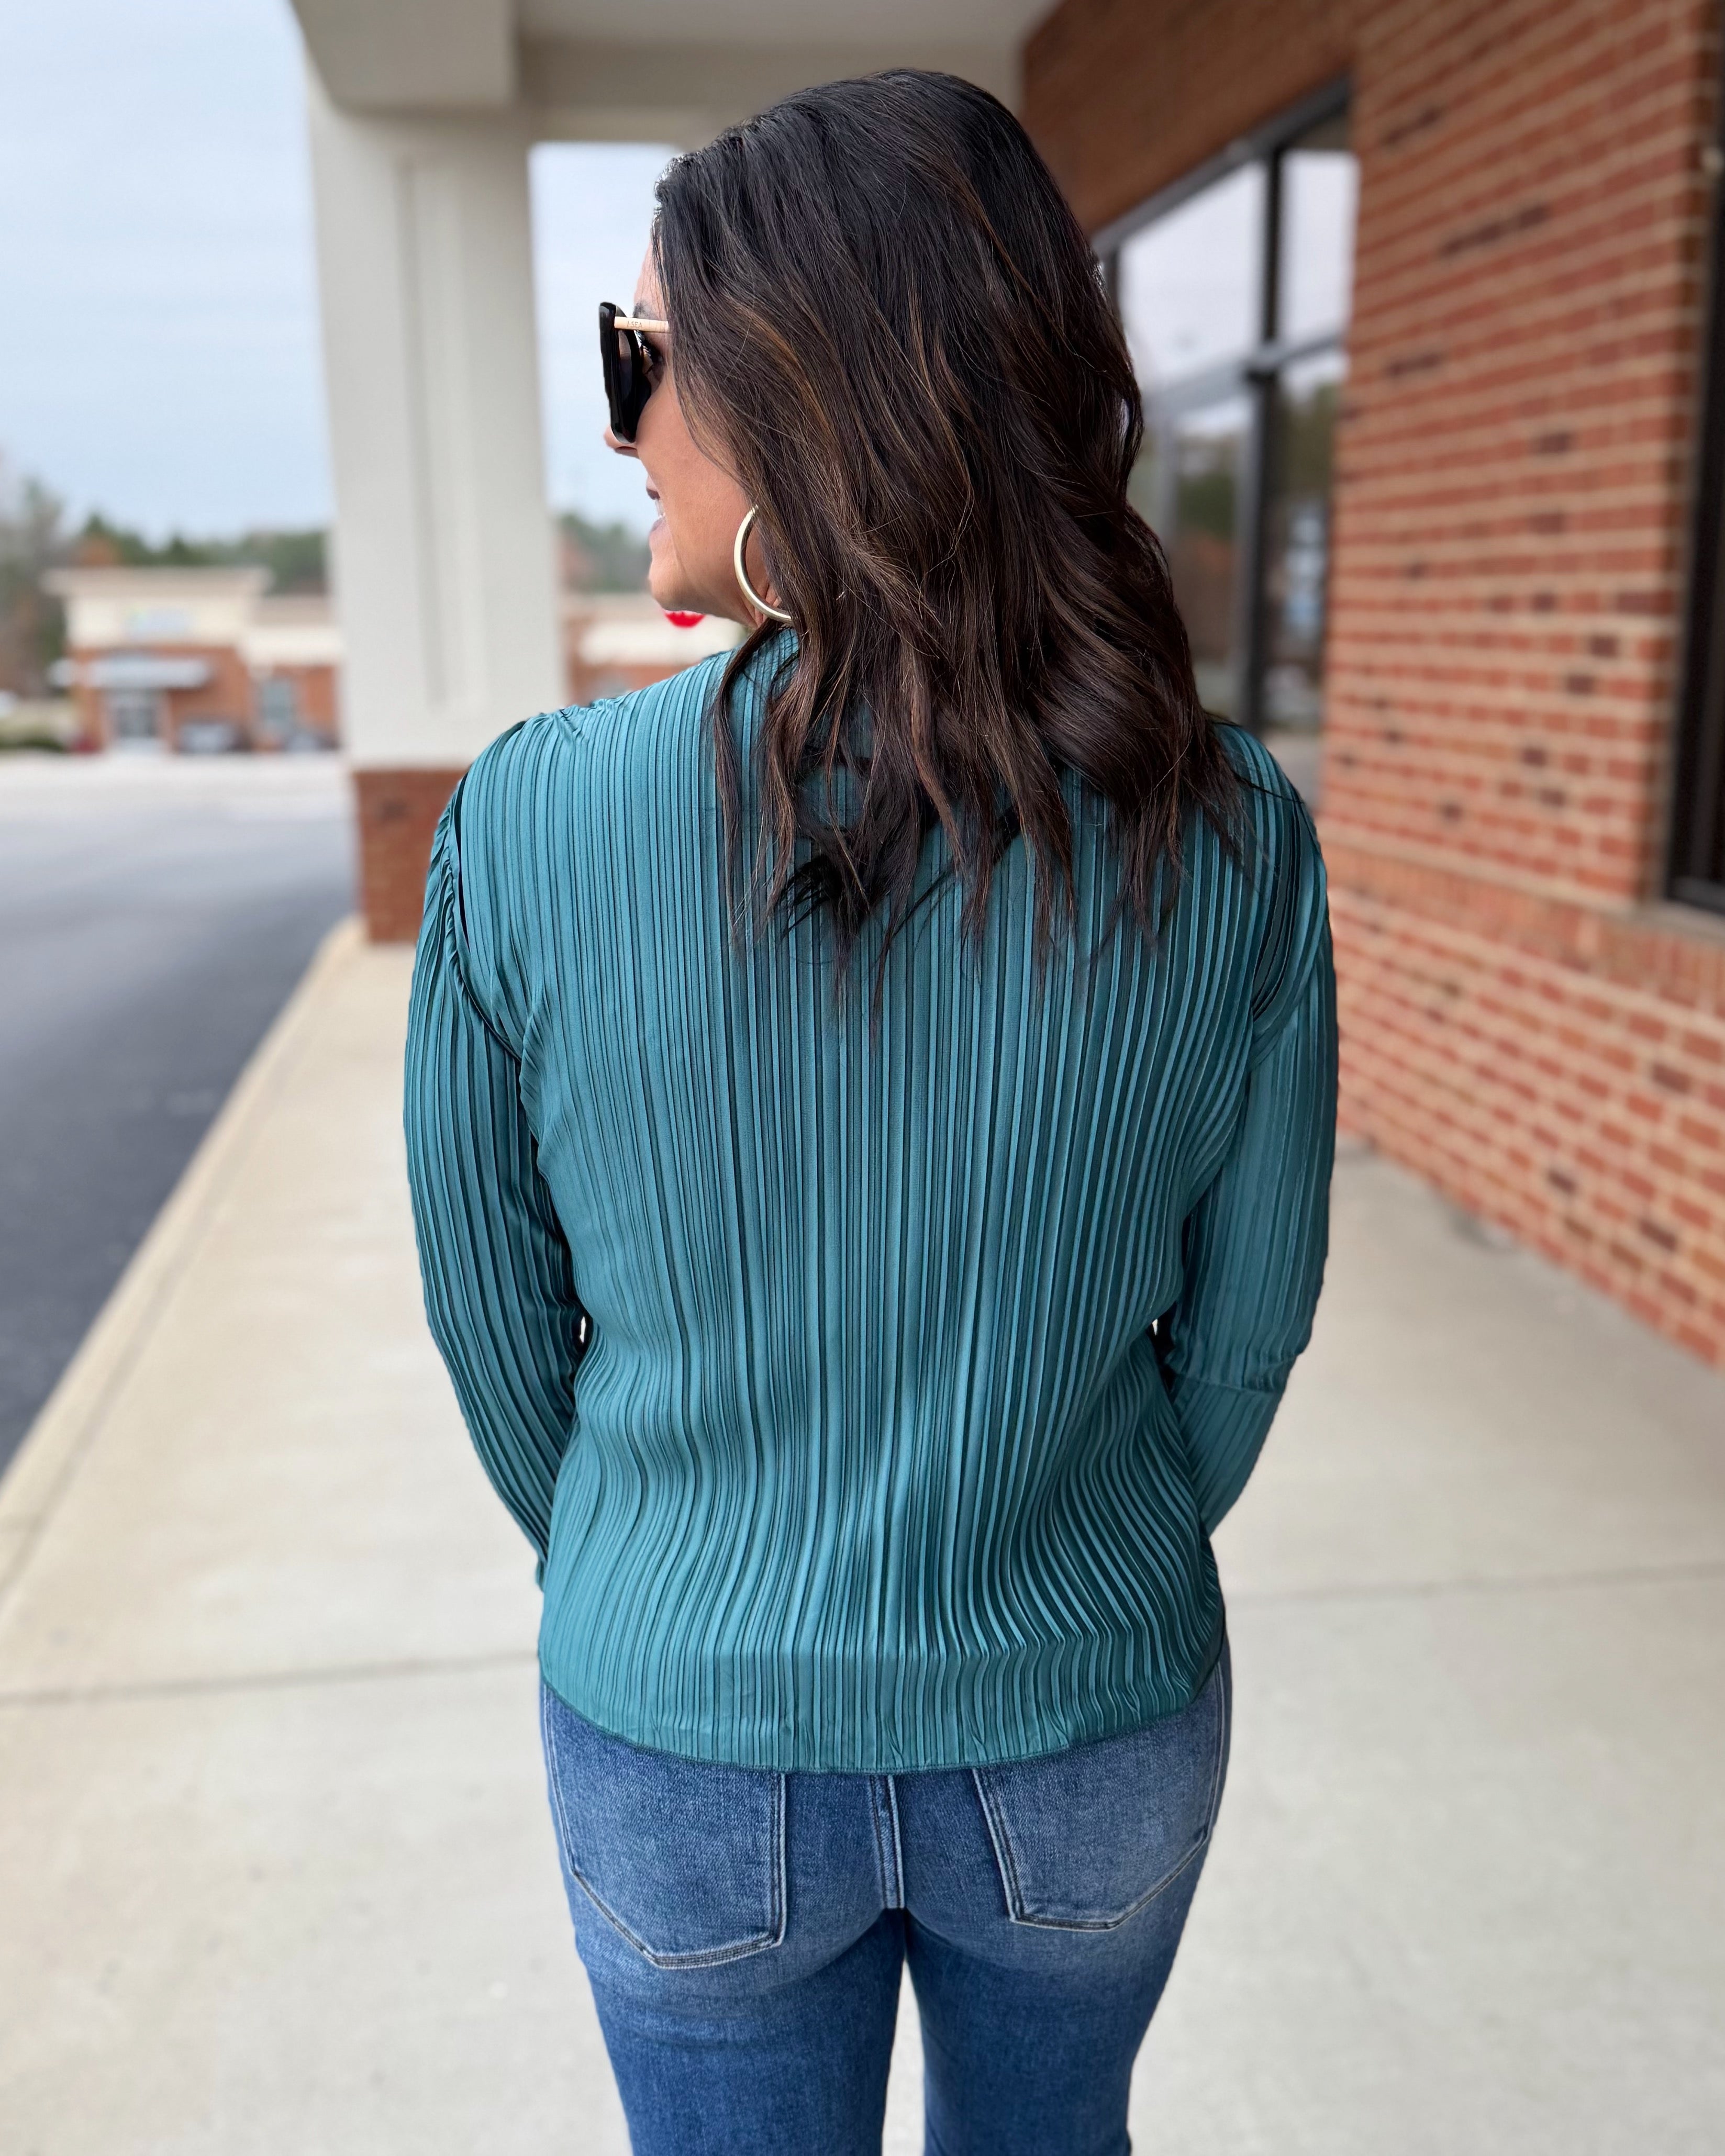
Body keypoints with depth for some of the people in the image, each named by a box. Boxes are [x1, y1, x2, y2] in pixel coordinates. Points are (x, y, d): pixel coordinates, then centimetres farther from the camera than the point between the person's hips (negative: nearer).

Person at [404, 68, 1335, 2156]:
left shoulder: (530, 822, -20)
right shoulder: (1231, 836, -17)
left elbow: (493, 1311, -7)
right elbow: (1249, 1317, -6)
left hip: (691, 1746, -1)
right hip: (1091, 1743, 2)